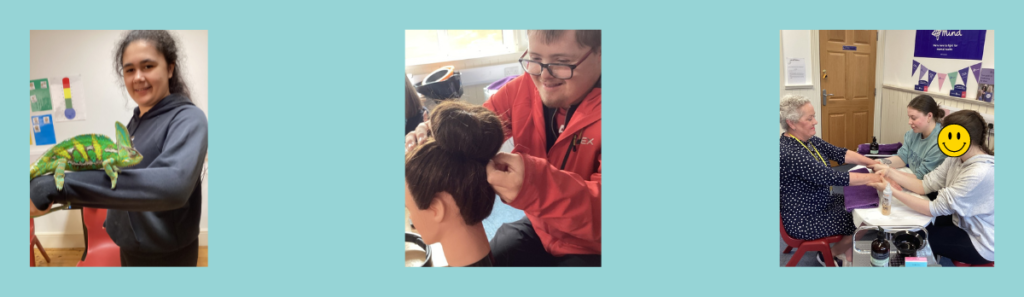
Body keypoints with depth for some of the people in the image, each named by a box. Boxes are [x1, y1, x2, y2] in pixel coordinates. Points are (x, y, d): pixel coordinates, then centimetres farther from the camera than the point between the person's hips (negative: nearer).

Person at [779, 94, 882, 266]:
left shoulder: (807, 140, -2)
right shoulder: (790, 153, -33)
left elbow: (839, 153, 1)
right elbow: (834, 178, -33)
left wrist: (874, 163, -10)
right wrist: (874, 177, -28)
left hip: (819, 204, 9)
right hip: (805, 220, -9)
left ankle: (849, 255, 29)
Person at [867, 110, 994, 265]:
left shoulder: (980, 173, -32)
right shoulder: (958, 157, -5)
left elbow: (936, 208, -29)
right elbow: (925, 185, -6)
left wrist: (891, 191, -29)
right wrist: (891, 173, -17)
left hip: (980, 242, -7)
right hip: (963, 223, 7)